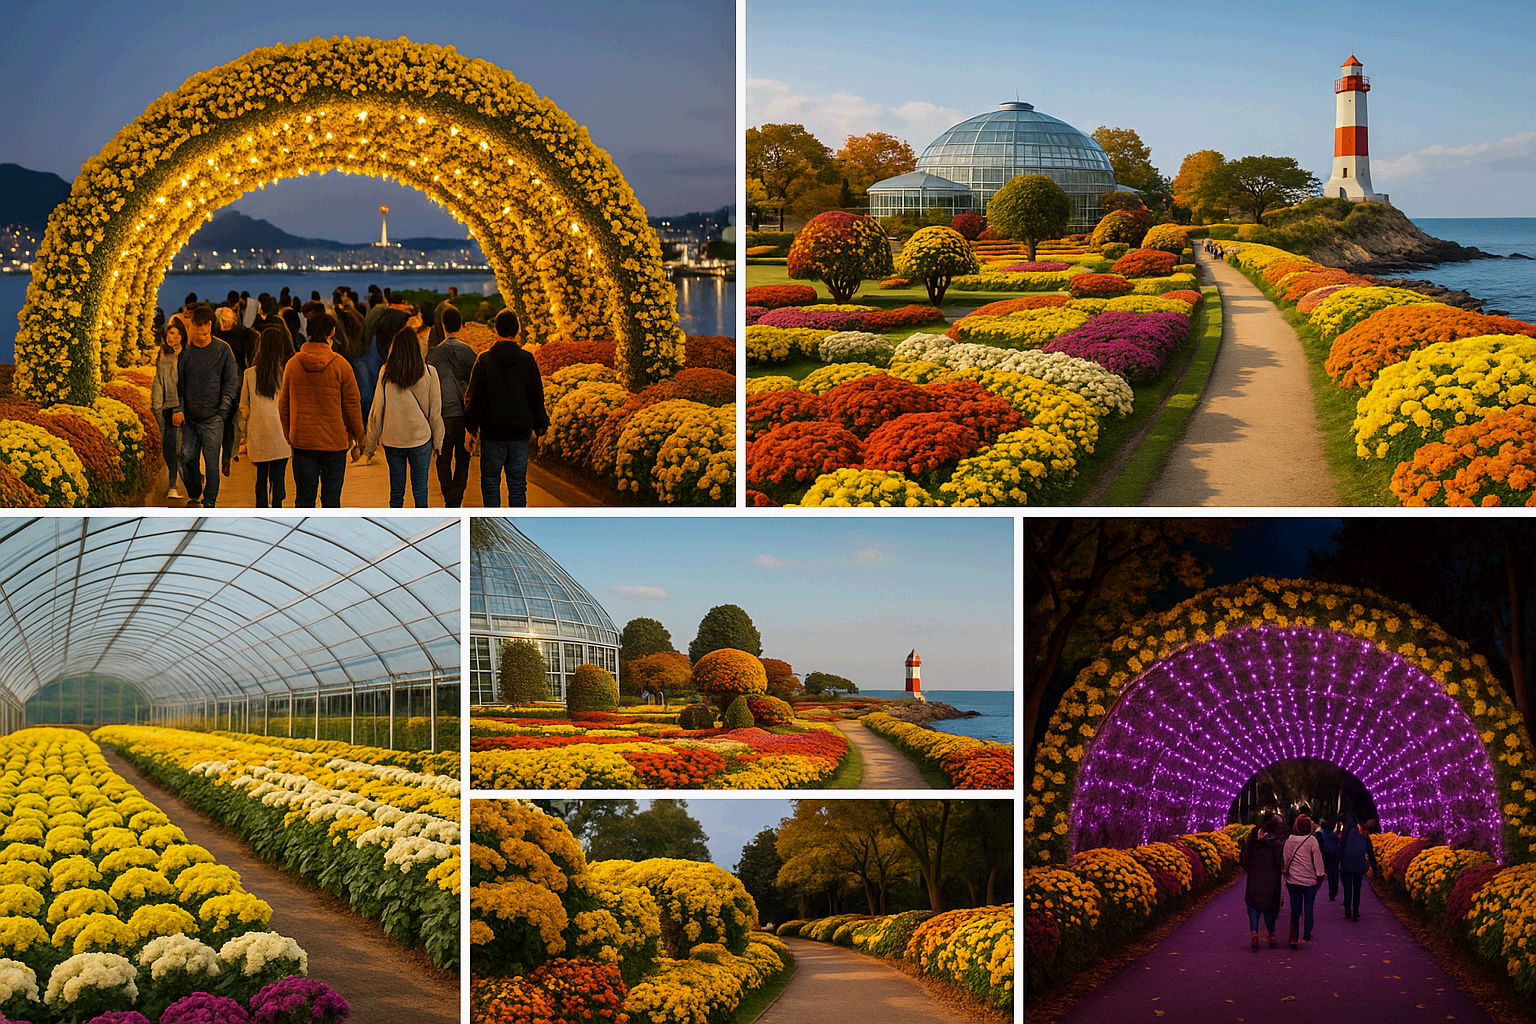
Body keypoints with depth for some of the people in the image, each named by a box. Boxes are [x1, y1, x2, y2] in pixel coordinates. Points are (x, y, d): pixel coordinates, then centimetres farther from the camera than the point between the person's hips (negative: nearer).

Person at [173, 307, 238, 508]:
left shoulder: (223, 350, 0)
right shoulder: (184, 350, 3)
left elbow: (232, 382, 4)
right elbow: (178, 382, 6)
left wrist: (223, 408, -7)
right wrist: (177, 409, -4)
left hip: (212, 418, -2)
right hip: (189, 416, 2)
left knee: (211, 461, -1)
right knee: (187, 457, 2)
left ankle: (209, 502, 8)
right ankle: (194, 494, 25)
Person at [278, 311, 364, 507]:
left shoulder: (293, 364, 2)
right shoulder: (340, 365, -7)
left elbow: (283, 405, 8)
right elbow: (352, 406, -4)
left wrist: (289, 437, 19)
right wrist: (358, 441, 6)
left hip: (302, 441, 3)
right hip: (334, 442, -2)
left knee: (304, 499, 8)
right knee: (331, 498, 3)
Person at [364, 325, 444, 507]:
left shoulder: (386, 373, -4)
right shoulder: (429, 373, -7)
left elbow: (377, 410, 1)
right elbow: (435, 411, -2)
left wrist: (370, 443, 9)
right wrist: (438, 441, 9)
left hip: (393, 438, 1)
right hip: (421, 438, -1)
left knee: (396, 491, 10)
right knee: (420, 490, 3)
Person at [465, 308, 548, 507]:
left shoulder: (484, 360, -8)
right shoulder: (527, 360, -2)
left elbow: (475, 398, -4)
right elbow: (537, 397, 3)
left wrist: (472, 428, 6)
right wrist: (537, 429, 13)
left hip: (492, 433, -2)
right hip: (521, 434, 2)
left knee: (490, 482, 9)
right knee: (518, 485, 8)